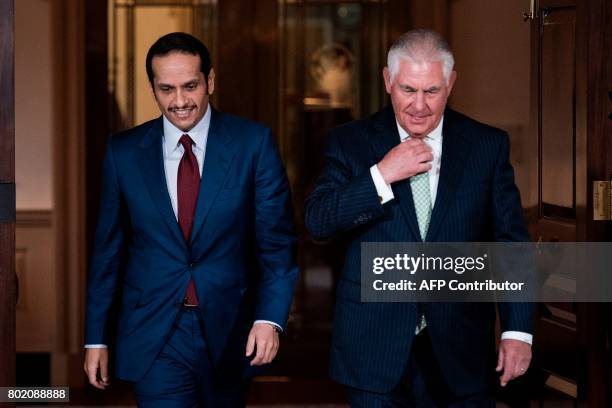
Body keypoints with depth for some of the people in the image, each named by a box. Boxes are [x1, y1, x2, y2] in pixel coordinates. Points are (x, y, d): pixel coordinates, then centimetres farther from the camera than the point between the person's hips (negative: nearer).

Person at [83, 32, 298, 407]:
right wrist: (96, 337, 7)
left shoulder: (253, 143, -5)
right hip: (155, 339, 0)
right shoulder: (124, 151, 0)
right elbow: (109, 248, 6)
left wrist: (271, 317, -17)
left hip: (231, 332, 0)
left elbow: (277, 239, -5)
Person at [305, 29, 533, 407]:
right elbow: (317, 223, -8)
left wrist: (518, 330, -3)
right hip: (376, 347, 0)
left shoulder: (487, 145, 2)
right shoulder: (351, 142, 1)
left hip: (460, 351, 1)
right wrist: (382, 176, -18)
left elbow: (511, 243, 3)